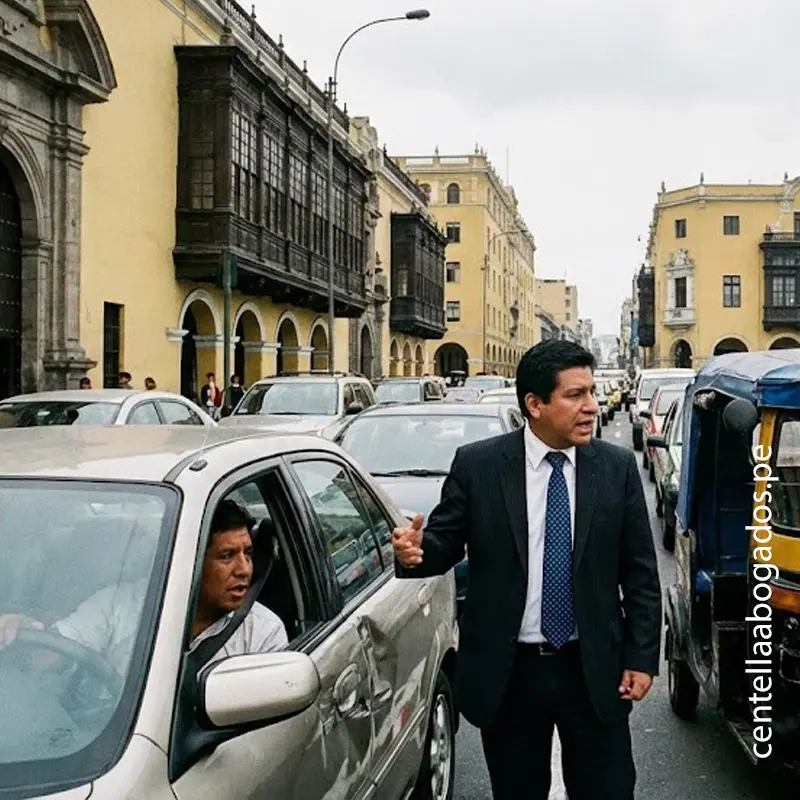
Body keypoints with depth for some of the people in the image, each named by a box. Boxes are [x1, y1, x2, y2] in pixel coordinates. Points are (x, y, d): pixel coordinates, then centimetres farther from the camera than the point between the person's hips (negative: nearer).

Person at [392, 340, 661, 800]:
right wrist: (417, 551, -23)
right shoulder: (477, 465, -5)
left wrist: (642, 658, -1)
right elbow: (445, 542, 1)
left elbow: (640, 572, 2)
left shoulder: (618, 467, -1)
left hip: (596, 672, 1)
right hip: (507, 674, 0)